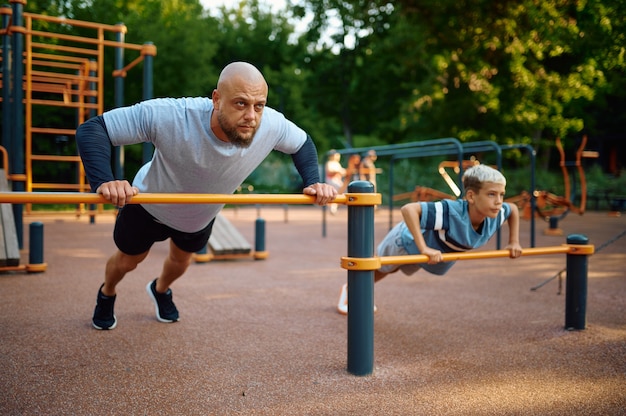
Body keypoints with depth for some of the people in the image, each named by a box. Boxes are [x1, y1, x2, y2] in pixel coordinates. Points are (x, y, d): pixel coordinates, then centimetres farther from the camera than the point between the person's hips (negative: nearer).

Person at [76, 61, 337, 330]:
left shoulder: (272, 125, -34)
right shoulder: (168, 116, -45)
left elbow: (302, 143, -11)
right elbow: (91, 128, -41)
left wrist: (313, 182, -28)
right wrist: (103, 181, -58)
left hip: (202, 217, 4)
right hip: (148, 205, -3)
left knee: (182, 258, 31)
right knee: (128, 260, 23)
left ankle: (160, 290, 68)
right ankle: (107, 294, 60)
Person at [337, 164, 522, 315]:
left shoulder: (495, 215, -27)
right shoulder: (451, 212, -49)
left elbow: (513, 209, -3)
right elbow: (408, 209, -55)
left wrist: (514, 242, -8)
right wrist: (423, 248, -55)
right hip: (408, 239, -7)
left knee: (387, 270, 33)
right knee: (379, 268, 22)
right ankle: (349, 290, 54)